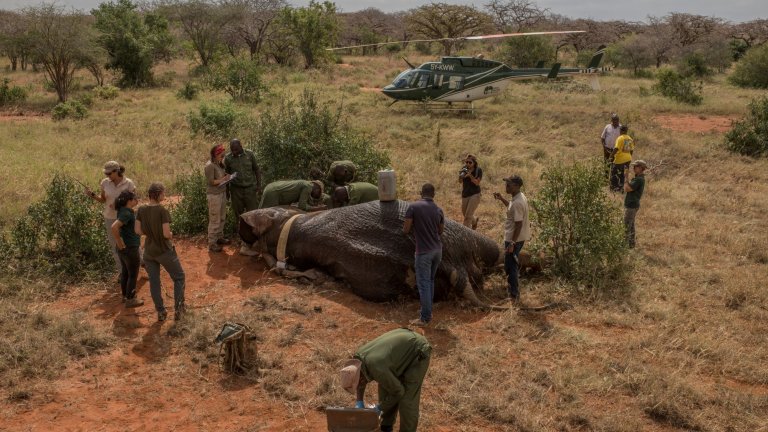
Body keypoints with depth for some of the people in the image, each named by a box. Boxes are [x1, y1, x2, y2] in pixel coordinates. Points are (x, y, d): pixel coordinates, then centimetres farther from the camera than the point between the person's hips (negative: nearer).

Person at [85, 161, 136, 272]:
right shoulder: (105, 182, -6)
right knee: (114, 245, 11)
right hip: (110, 218, 3)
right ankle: (122, 270, 26)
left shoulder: (128, 183, -15)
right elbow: (103, 199, 4)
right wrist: (92, 194, -14)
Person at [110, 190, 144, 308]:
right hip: (130, 249, -9)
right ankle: (130, 300, 16)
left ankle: (125, 296, 34)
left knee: (125, 272, 21)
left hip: (123, 249, 9)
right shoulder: (126, 214, -24)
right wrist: (120, 243, -25)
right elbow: (114, 227, -36)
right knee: (133, 275, 6)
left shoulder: (124, 210, 4)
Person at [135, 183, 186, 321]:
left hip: (149, 252, 5)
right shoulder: (163, 211, -22)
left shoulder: (141, 210, -8)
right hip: (165, 251, -4)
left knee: (154, 282, 15)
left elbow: (138, 231, -3)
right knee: (179, 277, 15)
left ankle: (160, 312, 21)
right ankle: (178, 308, 12)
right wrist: (171, 235, -2)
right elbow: (166, 234, -24)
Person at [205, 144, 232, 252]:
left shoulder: (219, 164, 6)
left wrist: (226, 175, -1)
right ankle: (212, 243, 6)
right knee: (214, 220, -2)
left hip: (222, 192, 9)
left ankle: (219, 237, 35)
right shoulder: (210, 165, -19)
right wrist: (224, 179, -19)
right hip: (214, 195, -9)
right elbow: (211, 181, -20)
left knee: (222, 218, 19)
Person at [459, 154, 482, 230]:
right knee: (465, 213, 20)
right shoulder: (464, 169, -2)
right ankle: (474, 221, 51)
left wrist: (470, 175, -30)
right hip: (465, 194, 5)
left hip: (474, 194, -5)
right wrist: (461, 176, -31)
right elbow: (460, 181, -9)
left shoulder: (478, 170, -11)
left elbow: (477, 183, -16)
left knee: (468, 216, -13)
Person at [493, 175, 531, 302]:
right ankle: (514, 291, 37)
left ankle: (514, 296, 9)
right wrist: (501, 199, 15)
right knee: (513, 265, 23)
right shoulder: (520, 196, 4)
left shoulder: (517, 203, -27)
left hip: (514, 239, -10)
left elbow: (518, 224, -27)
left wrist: (512, 244, -25)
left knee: (510, 267, 1)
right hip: (518, 237, 10)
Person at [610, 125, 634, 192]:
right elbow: (631, 150, 12)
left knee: (614, 173, 7)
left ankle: (614, 188, 8)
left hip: (620, 159, -7)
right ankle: (621, 188, 21)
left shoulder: (620, 138, -15)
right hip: (628, 159, 7)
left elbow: (616, 148, -24)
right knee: (622, 174, 16)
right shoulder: (630, 139, 6)